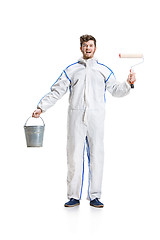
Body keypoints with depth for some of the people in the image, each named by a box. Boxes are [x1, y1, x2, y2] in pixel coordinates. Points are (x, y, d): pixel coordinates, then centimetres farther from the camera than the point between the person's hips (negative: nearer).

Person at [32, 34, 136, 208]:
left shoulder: (104, 70, 16)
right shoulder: (71, 70, 15)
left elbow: (116, 90, 15)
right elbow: (56, 91, 11)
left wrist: (127, 84, -4)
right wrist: (41, 107, 3)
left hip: (96, 117, 1)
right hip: (76, 117, 0)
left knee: (96, 156, 0)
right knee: (74, 156, -2)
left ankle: (94, 196, 7)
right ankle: (74, 196, 6)